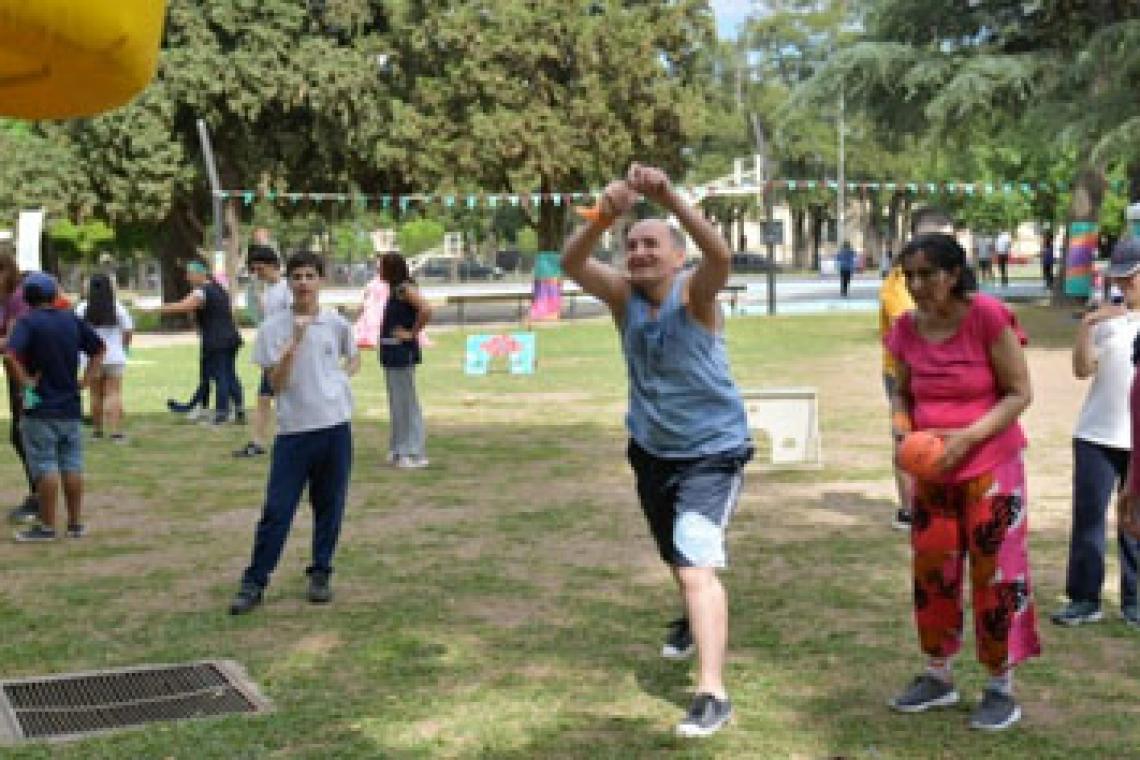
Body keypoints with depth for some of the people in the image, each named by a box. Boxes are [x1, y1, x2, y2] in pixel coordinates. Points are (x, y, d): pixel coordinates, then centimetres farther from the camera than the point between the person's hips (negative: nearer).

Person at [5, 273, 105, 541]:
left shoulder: (28, 322, -10)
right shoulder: (72, 320, 7)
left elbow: (12, 354, -26)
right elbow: (98, 349, 15)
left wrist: (25, 382, -17)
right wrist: (86, 379, 10)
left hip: (40, 409, -5)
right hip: (70, 408, 5)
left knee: (45, 468, -1)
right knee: (72, 466, 10)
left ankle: (46, 526, 3)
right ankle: (76, 523, 15)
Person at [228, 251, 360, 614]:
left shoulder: (337, 323, 4)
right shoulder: (274, 328, -3)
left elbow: (354, 358, 24)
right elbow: (276, 384, -9)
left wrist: (342, 374, 4)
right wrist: (295, 342, -18)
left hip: (335, 425, 2)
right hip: (293, 429, -2)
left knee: (329, 506, 8)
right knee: (277, 509, -4)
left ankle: (320, 574, 22)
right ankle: (254, 583, 4)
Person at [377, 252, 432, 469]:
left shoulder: (405, 288, -14)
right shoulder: (395, 289, 13)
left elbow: (426, 309, -29)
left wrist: (413, 333, -19)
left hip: (402, 351, -10)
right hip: (392, 351, 10)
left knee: (406, 400, -5)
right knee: (396, 402, 15)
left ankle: (414, 452, 0)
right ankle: (399, 449, 23)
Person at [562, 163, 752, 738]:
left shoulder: (695, 292, -18)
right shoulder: (623, 295, -8)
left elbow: (721, 257, -42)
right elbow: (571, 264, -27)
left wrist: (670, 199, -55)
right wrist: (602, 217, -47)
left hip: (712, 450, -6)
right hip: (652, 449, 6)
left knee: (698, 566, -20)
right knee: (677, 557, 25)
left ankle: (712, 693, -18)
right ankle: (695, 621, 56)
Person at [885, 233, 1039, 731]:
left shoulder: (988, 315, -16)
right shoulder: (907, 328, -2)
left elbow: (1019, 393, -14)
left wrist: (968, 436, -24)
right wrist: (903, 429, -10)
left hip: (990, 466, -5)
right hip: (931, 471, 5)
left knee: (995, 572, 0)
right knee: (931, 571, 10)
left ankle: (1001, 688, 12)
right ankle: (938, 677, 25)